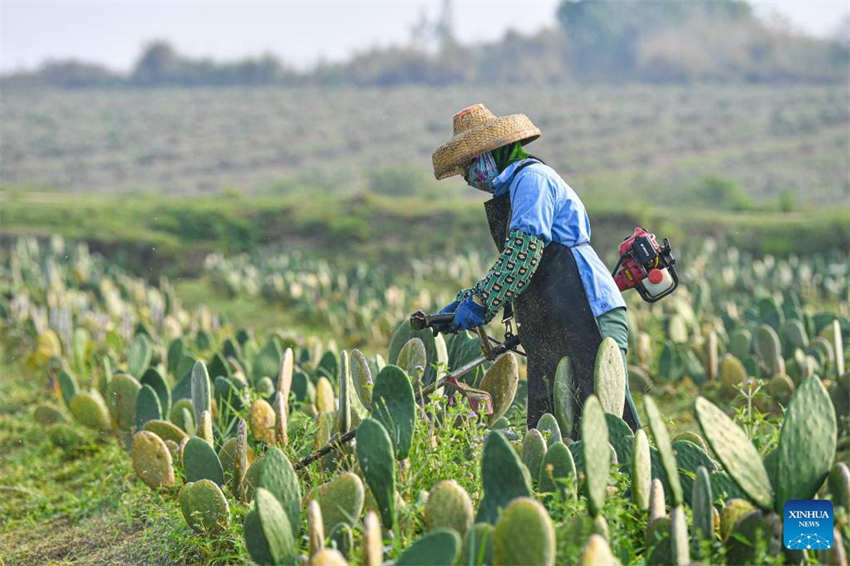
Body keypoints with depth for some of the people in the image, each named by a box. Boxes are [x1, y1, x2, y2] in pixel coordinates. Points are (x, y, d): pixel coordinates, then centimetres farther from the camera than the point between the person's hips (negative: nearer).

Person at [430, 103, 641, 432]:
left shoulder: (531, 177, -6)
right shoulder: (511, 190, 25)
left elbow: (524, 250, -18)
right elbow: (512, 270, 29)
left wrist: (480, 303, -13)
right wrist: (465, 301, 21)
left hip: (586, 317, -10)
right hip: (550, 331, 10)